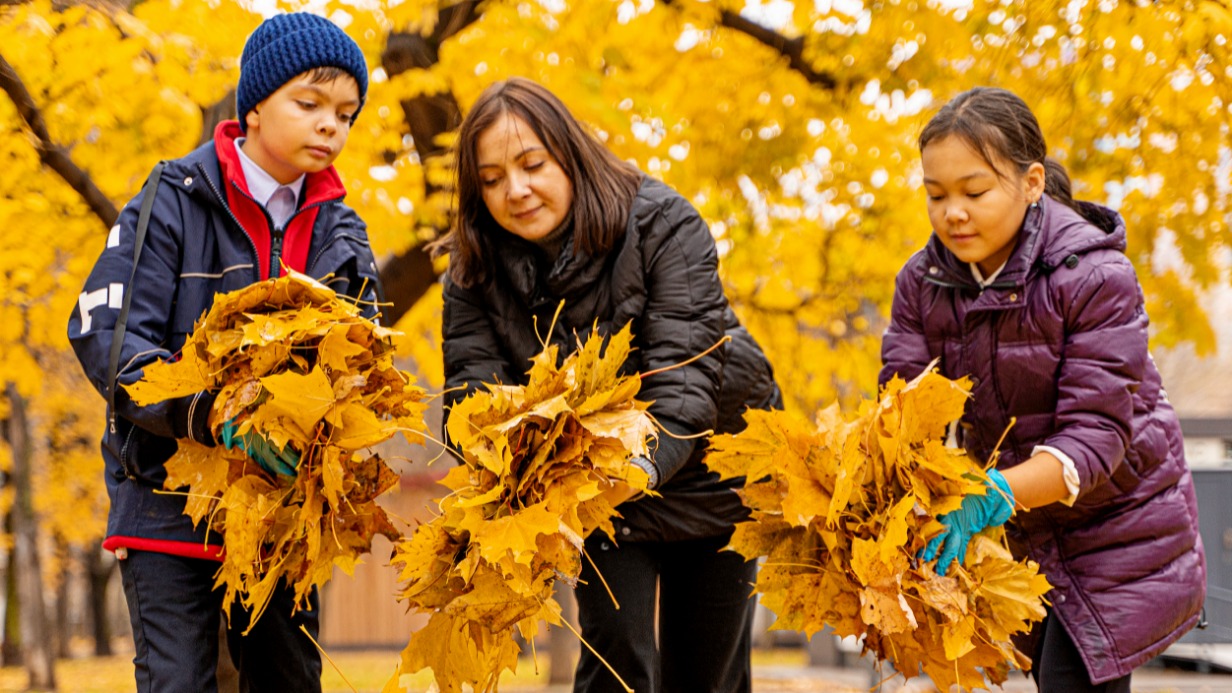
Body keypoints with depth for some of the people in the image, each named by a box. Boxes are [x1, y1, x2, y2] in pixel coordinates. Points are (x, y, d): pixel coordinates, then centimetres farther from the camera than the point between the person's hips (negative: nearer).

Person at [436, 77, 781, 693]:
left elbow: (684, 369, -30)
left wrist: (646, 463, -48)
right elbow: (473, 389, -19)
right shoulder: (476, 269, -11)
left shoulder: (662, 224, -21)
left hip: (708, 475, -2)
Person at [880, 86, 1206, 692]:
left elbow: (1096, 436, -27)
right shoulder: (923, 282, -5)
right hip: (1021, 534, 6)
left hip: (1113, 528, -5)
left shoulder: (1095, 278, -21)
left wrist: (993, 494, -43)